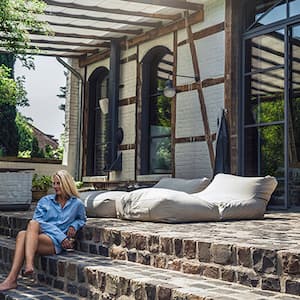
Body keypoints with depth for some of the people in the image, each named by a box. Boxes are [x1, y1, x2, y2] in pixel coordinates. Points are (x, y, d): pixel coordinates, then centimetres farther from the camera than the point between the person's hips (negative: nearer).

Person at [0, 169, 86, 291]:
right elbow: (38, 220, 2)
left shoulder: (77, 204, 13)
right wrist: (60, 235, -10)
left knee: (33, 224, -32)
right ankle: (11, 280, -44)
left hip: (56, 243, -3)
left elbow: (82, 219, 32)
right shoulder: (45, 201, 16)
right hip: (40, 236, 3)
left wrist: (74, 225, 7)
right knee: (22, 234, -34)